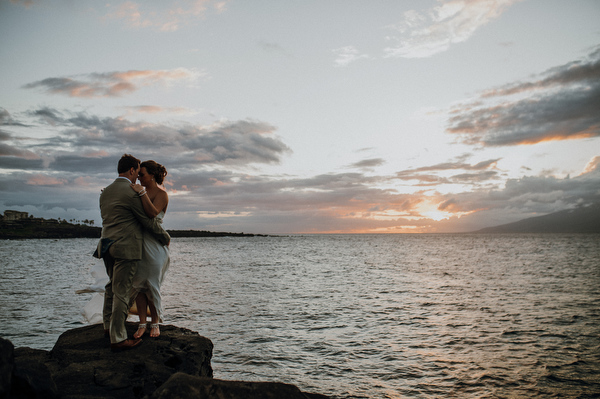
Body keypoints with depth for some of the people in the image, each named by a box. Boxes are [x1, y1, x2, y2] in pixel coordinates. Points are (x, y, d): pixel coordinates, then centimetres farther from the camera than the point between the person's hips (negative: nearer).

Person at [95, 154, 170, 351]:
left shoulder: (105, 192, 11)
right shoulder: (132, 192, -13)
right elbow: (149, 221, -8)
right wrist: (165, 237, 6)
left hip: (108, 245, 9)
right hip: (126, 248, -8)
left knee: (112, 286, 22)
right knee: (121, 292, -3)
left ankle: (109, 326, 35)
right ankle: (117, 339, 5)